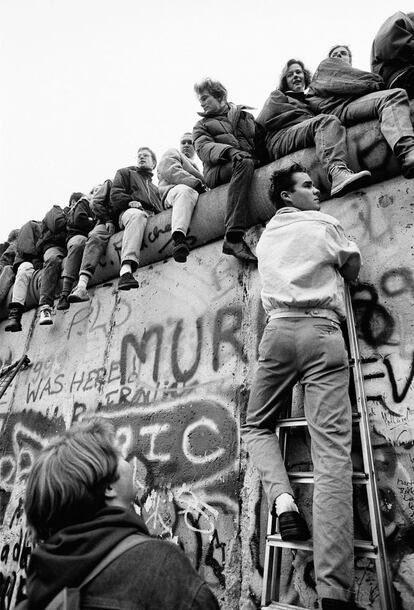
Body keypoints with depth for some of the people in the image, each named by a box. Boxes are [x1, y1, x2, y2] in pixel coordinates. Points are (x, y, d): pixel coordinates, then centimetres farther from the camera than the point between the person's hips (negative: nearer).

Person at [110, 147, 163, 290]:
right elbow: (115, 194, 13)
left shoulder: (154, 187, 42)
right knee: (137, 215, -44)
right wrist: (130, 202, -7)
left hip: (153, 217, 5)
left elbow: (160, 209, 32)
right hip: (129, 212, -5)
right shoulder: (125, 173, 30)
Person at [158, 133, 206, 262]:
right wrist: (196, 183, -11)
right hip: (173, 189, -7)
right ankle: (178, 238, -61)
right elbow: (171, 171, 1)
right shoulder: (172, 153, 24)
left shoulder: (195, 166, 46)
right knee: (186, 191, -42)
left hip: (197, 192, 7)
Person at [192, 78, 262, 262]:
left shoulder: (244, 114, 30)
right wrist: (230, 150, -17)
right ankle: (233, 238, -48)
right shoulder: (202, 125, 24)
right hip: (219, 170, -3)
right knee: (245, 163, -37)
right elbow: (203, 148, 3)